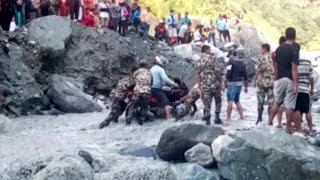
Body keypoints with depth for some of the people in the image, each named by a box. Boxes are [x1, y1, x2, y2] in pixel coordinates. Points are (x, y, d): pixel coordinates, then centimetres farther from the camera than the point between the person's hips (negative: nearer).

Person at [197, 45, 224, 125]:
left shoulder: (199, 62, 7)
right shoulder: (212, 59, -7)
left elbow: (199, 76, 9)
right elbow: (217, 71, -13)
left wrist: (200, 88, 13)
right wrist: (221, 83, -5)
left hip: (205, 86, 4)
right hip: (215, 84, -3)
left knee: (207, 103, 8)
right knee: (218, 101, 14)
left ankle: (207, 120, 3)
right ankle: (217, 118, 12)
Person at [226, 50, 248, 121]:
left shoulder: (231, 62, -8)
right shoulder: (242, 63, 12)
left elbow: (228, 73, -18)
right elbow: (245, 76, 13)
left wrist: (227, 79, 1)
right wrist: (246, 86, 19)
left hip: (232, 83, -7)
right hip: (240, 84, 7)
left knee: (230, 101, -4)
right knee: (237, 101, 17)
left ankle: (228, 118, -5)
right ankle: (242, 116, 15)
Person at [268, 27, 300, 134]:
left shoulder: (279, 49, 6)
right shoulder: (294, 49, -13)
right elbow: (294, 68, -18)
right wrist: (296, 83, -18)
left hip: (280, 79, 6)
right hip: (290, 80, -6)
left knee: (277, 102, 20)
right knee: (290, 105, 0)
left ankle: (270, 122, 20)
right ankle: (288, 128, 4)